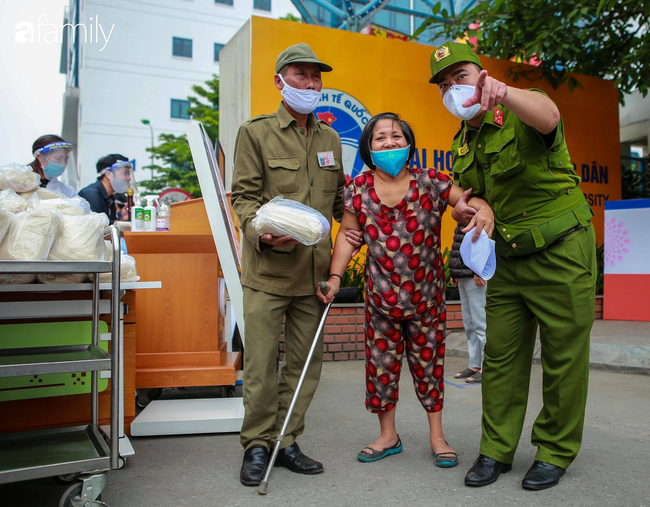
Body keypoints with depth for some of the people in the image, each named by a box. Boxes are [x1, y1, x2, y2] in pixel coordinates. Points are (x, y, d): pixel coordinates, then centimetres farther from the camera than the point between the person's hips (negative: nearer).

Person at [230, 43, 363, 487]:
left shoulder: (330, 138, 17)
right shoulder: (256, 133, 3)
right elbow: (244, 195, -3)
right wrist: (261, 230, -21)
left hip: (315, 269, 5)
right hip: (267, 268, -4)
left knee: (305, 362, 8)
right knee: (261, 363, -1)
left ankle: (286, 442, 22)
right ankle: (256, 446, 16)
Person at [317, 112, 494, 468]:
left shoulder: (431, 183, -4)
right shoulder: (359, 189, 0)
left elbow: (471, 201, -10)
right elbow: (347, 236, 2)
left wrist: (484, 211, -34)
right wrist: (335, 276, -8)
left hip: (426, 295, -1)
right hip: (381, 295, 1)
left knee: (428, 360, 9)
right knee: (381, 362, 8)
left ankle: (437, 436, 24)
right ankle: (388, 435, 26)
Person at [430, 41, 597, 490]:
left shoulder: (521, 115, -12)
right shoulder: (463, 144, 9)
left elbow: (547, 115, -38)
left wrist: (503, 93, -58)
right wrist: (466, 206, -3)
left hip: (562, 251, -6)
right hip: (508, 259, 6)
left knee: (564, 356, 3)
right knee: (501, 356, 7)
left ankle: (556, 452, 19)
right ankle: (496, 451, 18)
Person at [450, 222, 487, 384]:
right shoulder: (462, 222, 18)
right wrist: (454, 273, 16)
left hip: (476, 278, -10)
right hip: (463, 278, 10)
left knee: (480, 323, -6)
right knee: (469, 325, 12)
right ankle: (474, 365, 19)